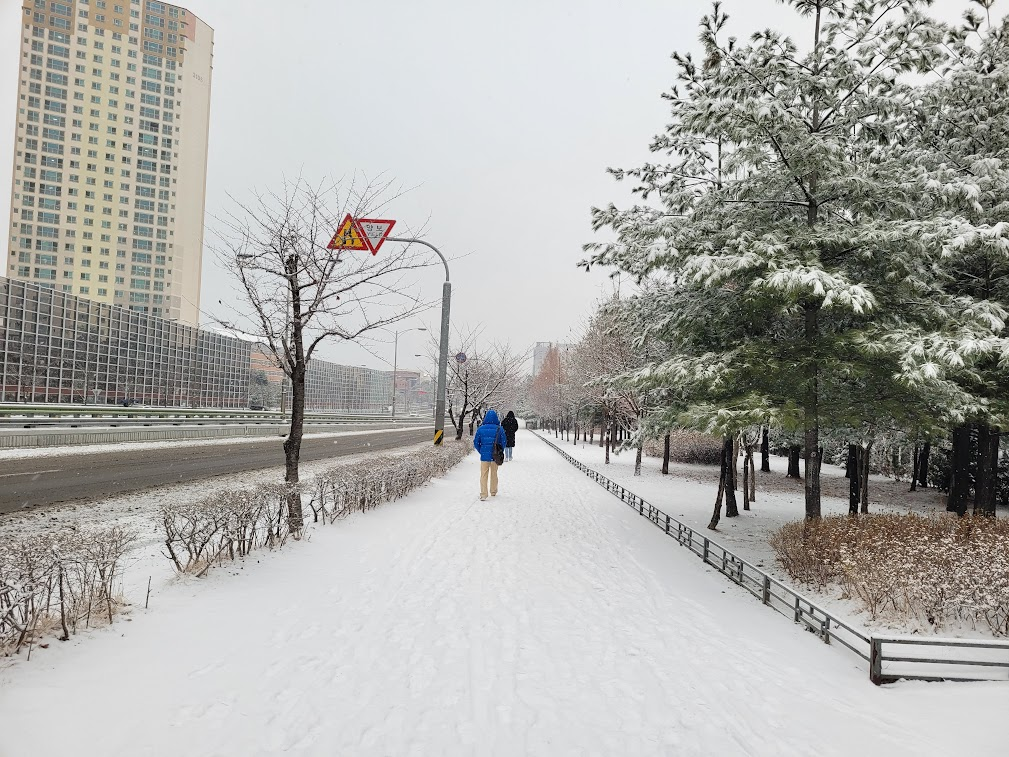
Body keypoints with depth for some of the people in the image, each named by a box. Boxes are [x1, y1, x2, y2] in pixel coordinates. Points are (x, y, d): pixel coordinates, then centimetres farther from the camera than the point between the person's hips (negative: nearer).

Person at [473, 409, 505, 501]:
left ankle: (483, 494, -6)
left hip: (484, 455, 0)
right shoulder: (499, 429, -7)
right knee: (494, 474, 17)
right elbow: (503, 442, -2)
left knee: (484, 475, 4)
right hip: (495, 455, 1)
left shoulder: (481, 429, -5)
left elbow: (476, 442, -1)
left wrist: (481, 451, 11)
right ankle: (493, 492, 30)